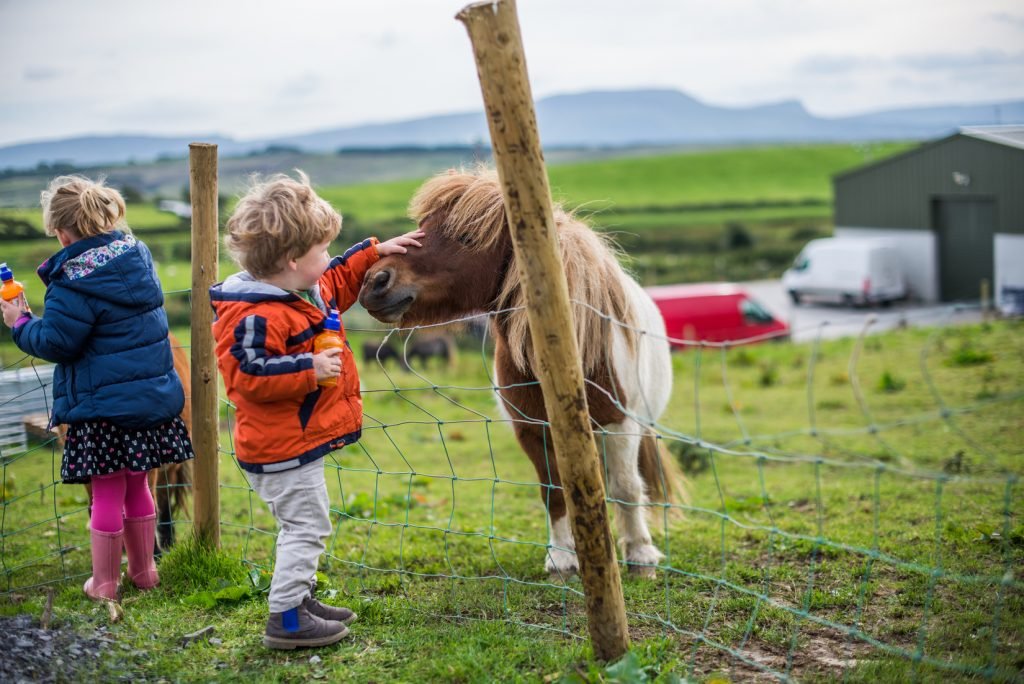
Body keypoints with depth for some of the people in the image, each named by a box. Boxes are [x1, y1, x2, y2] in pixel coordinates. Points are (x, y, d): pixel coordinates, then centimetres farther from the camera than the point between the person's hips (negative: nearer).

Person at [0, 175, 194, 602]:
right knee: (137, 486, 19)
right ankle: (144, 570, 30)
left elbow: (54, 342, -15)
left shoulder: (75, 282, -19)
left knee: (107, 494, 5)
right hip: (153, 395, 7)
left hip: (103, 404, -7)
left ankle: (105, 582, 17)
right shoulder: (138, 256, 4)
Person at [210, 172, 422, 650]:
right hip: (282, 448, -11)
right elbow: (247, 376, -31)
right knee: (305, 526, -5)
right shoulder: (257, 317, -26)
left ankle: (299, 600, 34)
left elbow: (338, 282, 26)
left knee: (304, 526, 21)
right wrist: (310, 370, -30)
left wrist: (376, 252, 22)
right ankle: (285, 620, 2)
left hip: (298, 442, 11)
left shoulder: (304, 291, 6)